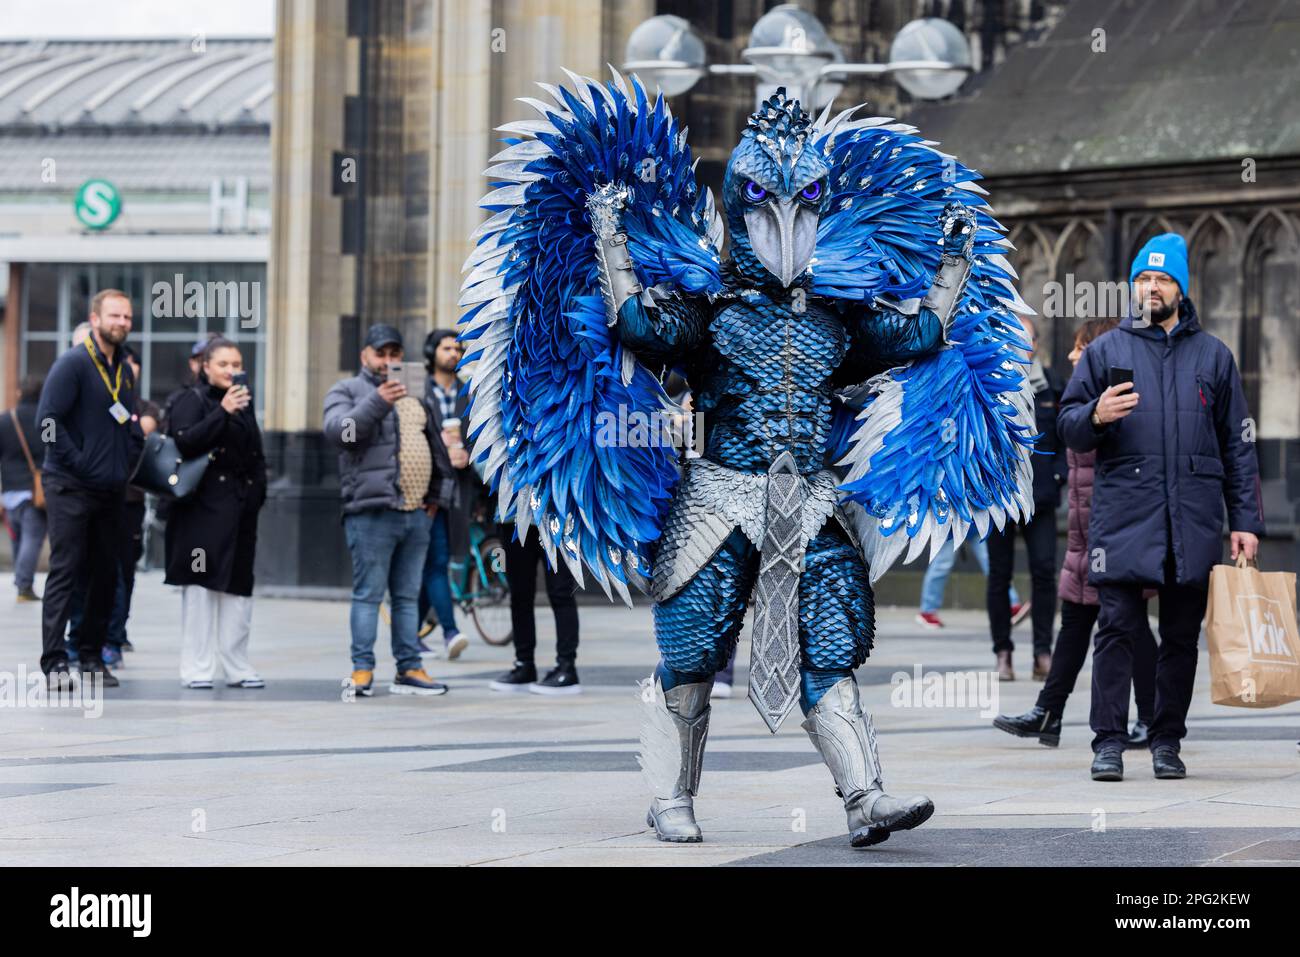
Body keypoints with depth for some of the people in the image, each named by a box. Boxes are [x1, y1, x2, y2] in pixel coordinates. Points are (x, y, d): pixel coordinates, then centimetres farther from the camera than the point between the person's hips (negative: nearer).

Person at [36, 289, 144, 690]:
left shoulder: (124, 370, 14)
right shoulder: (73, 363, -10)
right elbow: (48, 418, -17)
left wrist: (130, 458, 7)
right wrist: (76, 462, -18)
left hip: (111, 490, 7)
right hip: (71, 487, -7)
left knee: (107, 573, 8)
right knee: (65, 573, -8)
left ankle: (92, 655, 16)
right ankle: (54, 661, -10)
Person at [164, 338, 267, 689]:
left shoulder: (244, 404, 20)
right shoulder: (193, 401, 0)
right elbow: (185, 442, -16)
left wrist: (258, 491, 13)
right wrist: (222, 412, -21)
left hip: (240, 509, 6)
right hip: (205, 508, -6)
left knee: (238, 585, 5)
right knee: (201, 583, -7)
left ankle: (236, 666, 9)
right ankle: (197, 668, -5)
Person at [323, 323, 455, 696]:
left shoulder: (415, 397, 21)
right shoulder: (348, 391, 2)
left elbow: (436, 448, 27)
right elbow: (337, 431, -17)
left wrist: (439, 494, 19)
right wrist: (376, 402, -27)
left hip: (416, 513, 6)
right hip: (372, 512, -6)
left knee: (408, 596, 10)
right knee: (368, 594, -6)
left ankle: (409, 669, 13)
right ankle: (362, 670, -4)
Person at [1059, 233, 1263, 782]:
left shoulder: (1213, 356, 14)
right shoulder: (1105, 351, 10)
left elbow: (1238, 443, 14)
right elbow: (1068, 426, 10)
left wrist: (1245, 521, 7)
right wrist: (1096, 416, -14)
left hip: (1194, 521, 2)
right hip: (1123, 516, -2)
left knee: (1181, 634, 4)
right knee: (1117, 629, -8)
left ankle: (1167, 741, 12)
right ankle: (1109, 742, -7)